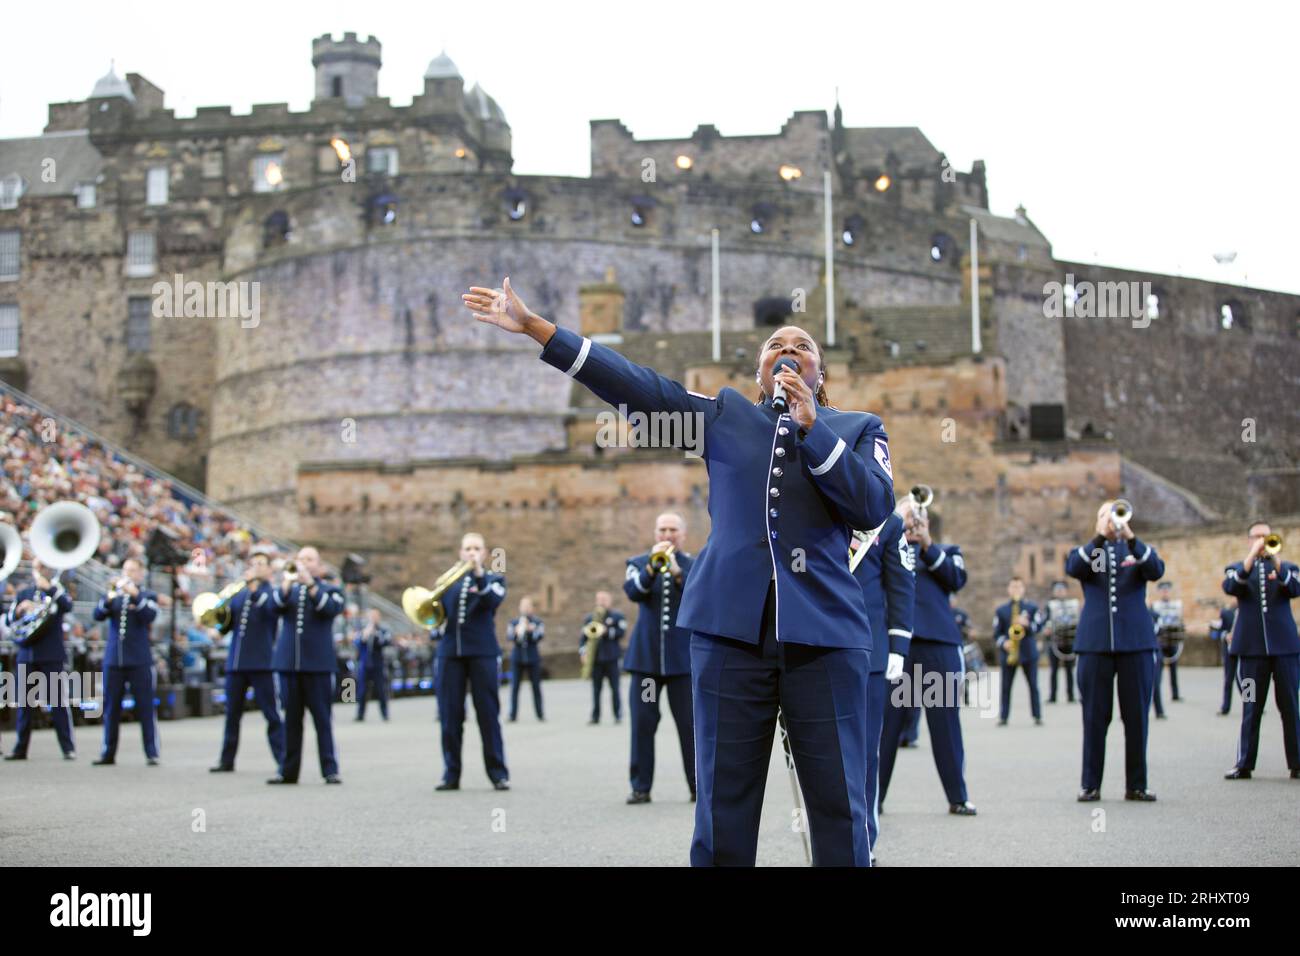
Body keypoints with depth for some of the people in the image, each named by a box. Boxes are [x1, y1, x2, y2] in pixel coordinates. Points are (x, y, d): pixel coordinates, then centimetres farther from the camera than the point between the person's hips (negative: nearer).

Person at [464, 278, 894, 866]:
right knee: (723, 806, 2)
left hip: (824, 630, -1)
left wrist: (812, 427, -5)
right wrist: (534, 327, 1)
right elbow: (635, 383, 8)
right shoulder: (725, 415, 16)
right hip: (732, 625, 1)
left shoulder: (857, 429, 15)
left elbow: (875, 505, -2)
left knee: (840, 808, -2)